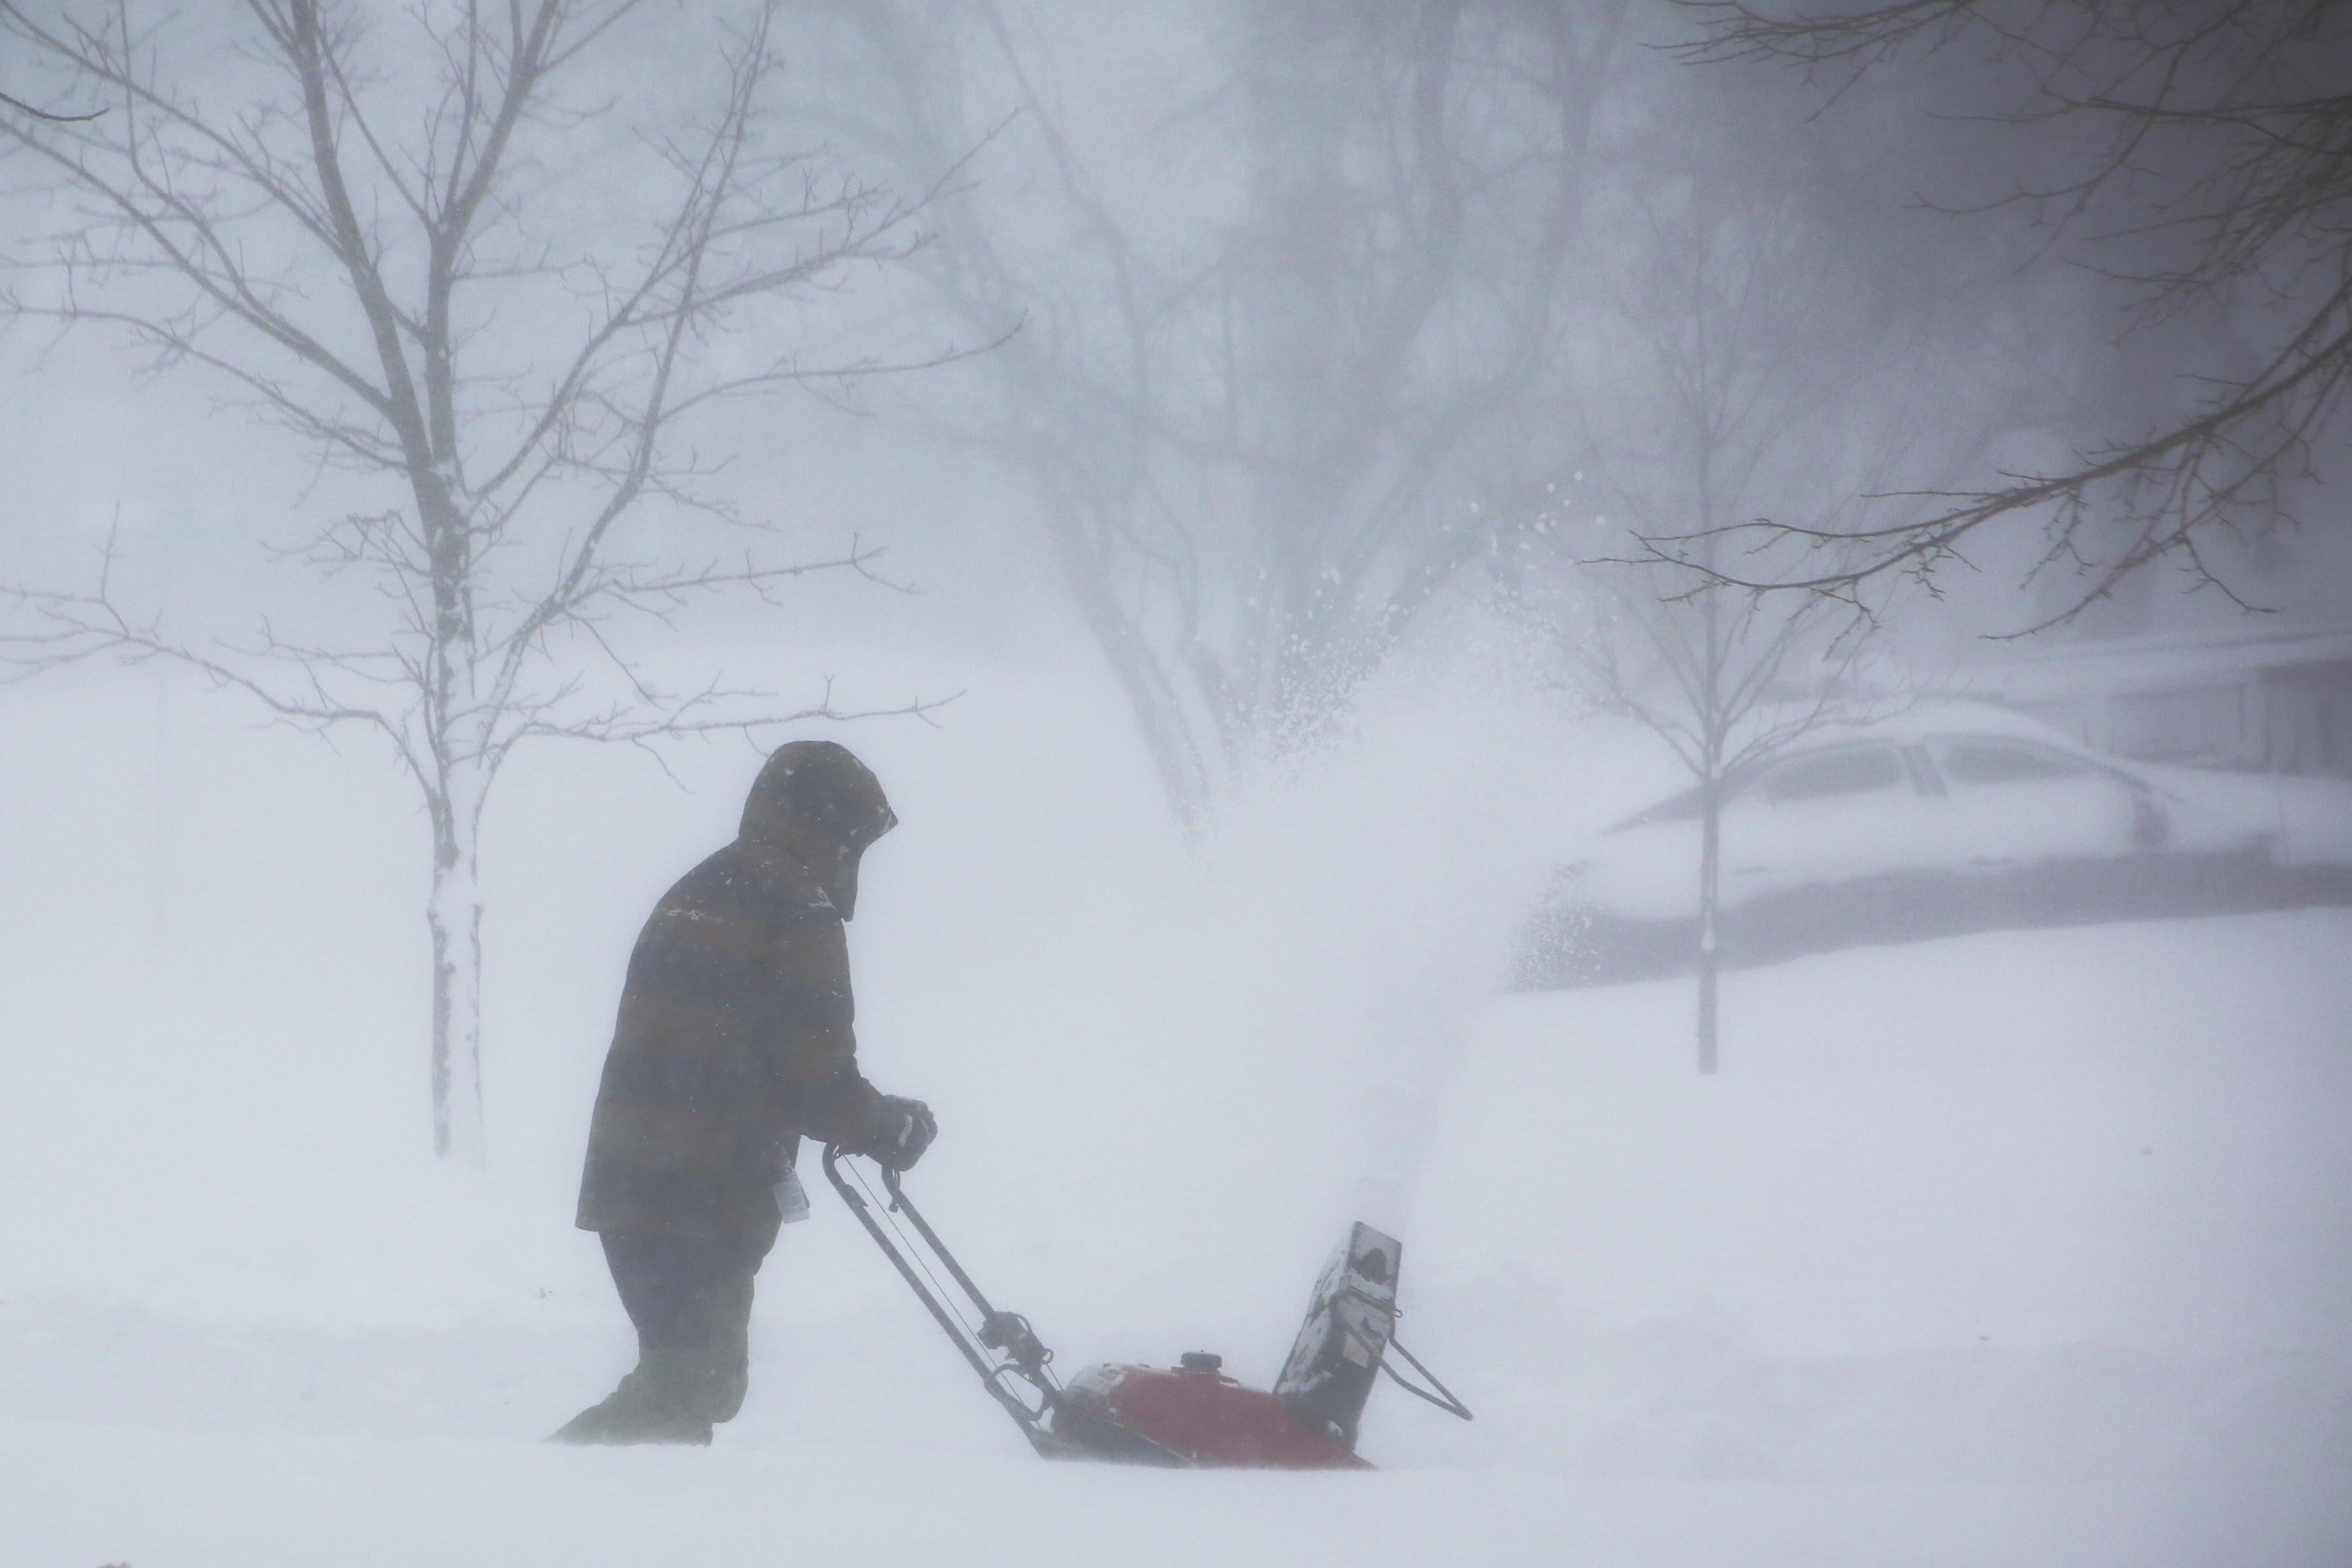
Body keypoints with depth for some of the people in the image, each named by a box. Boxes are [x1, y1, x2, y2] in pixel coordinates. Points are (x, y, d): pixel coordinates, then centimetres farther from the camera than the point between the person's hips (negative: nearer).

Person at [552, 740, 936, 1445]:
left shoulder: (692, 895, 21)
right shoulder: (799, 915, -8)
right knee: (694, 1385, -7)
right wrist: (891, 1128, 7)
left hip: (628, 1181, 9)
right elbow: (815, 1077, -12)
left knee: (693, 1379, 16)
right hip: (707, 1200, -9)